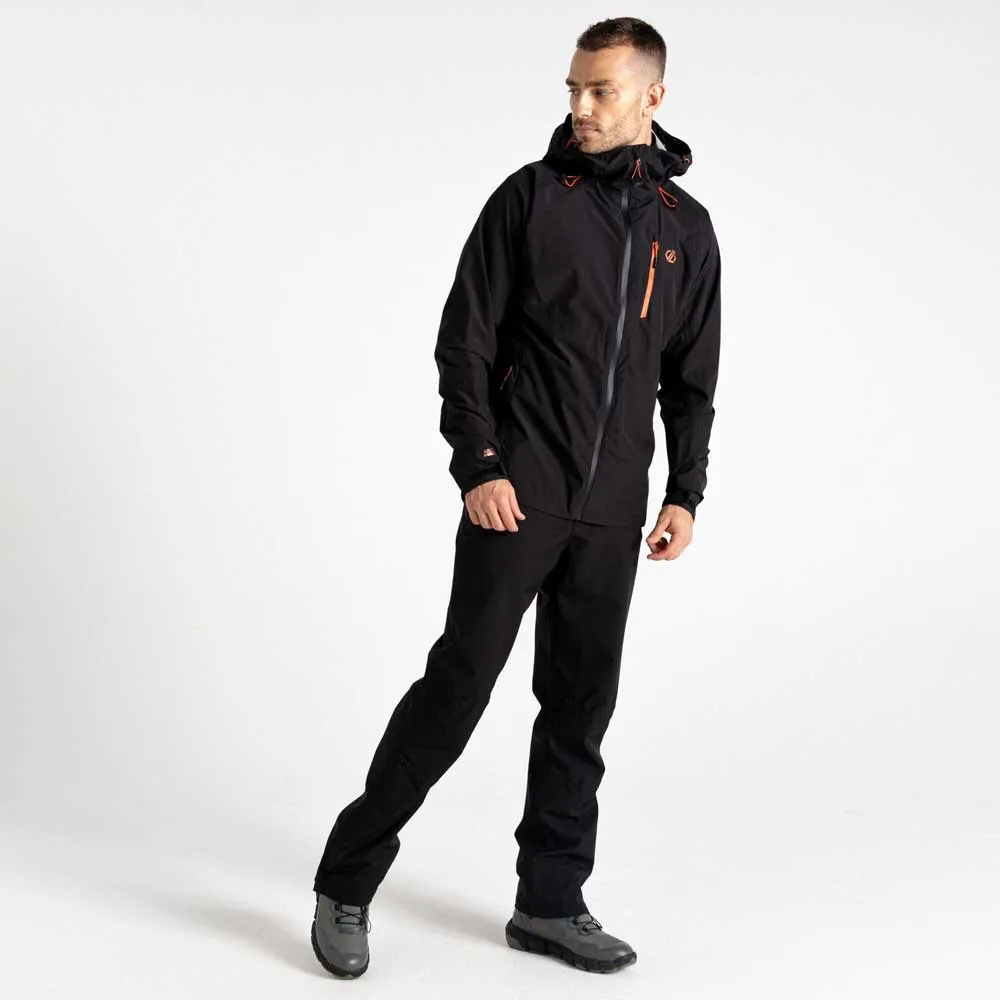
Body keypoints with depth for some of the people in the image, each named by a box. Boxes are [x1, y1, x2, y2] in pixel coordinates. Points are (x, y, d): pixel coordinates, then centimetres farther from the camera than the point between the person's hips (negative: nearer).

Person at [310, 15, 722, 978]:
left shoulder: (685, 227, 11)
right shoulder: (530, 197, -1)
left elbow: (692, 379, 15)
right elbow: (464, 340, -4)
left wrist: (685, 492, 7)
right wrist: (478, 465, -13)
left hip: (612, 508, 4)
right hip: (517, 492, -4)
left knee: (582, 702, 8)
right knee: (458, 682, -5)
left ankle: (550, 903, 21)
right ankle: (347, 882, 8)